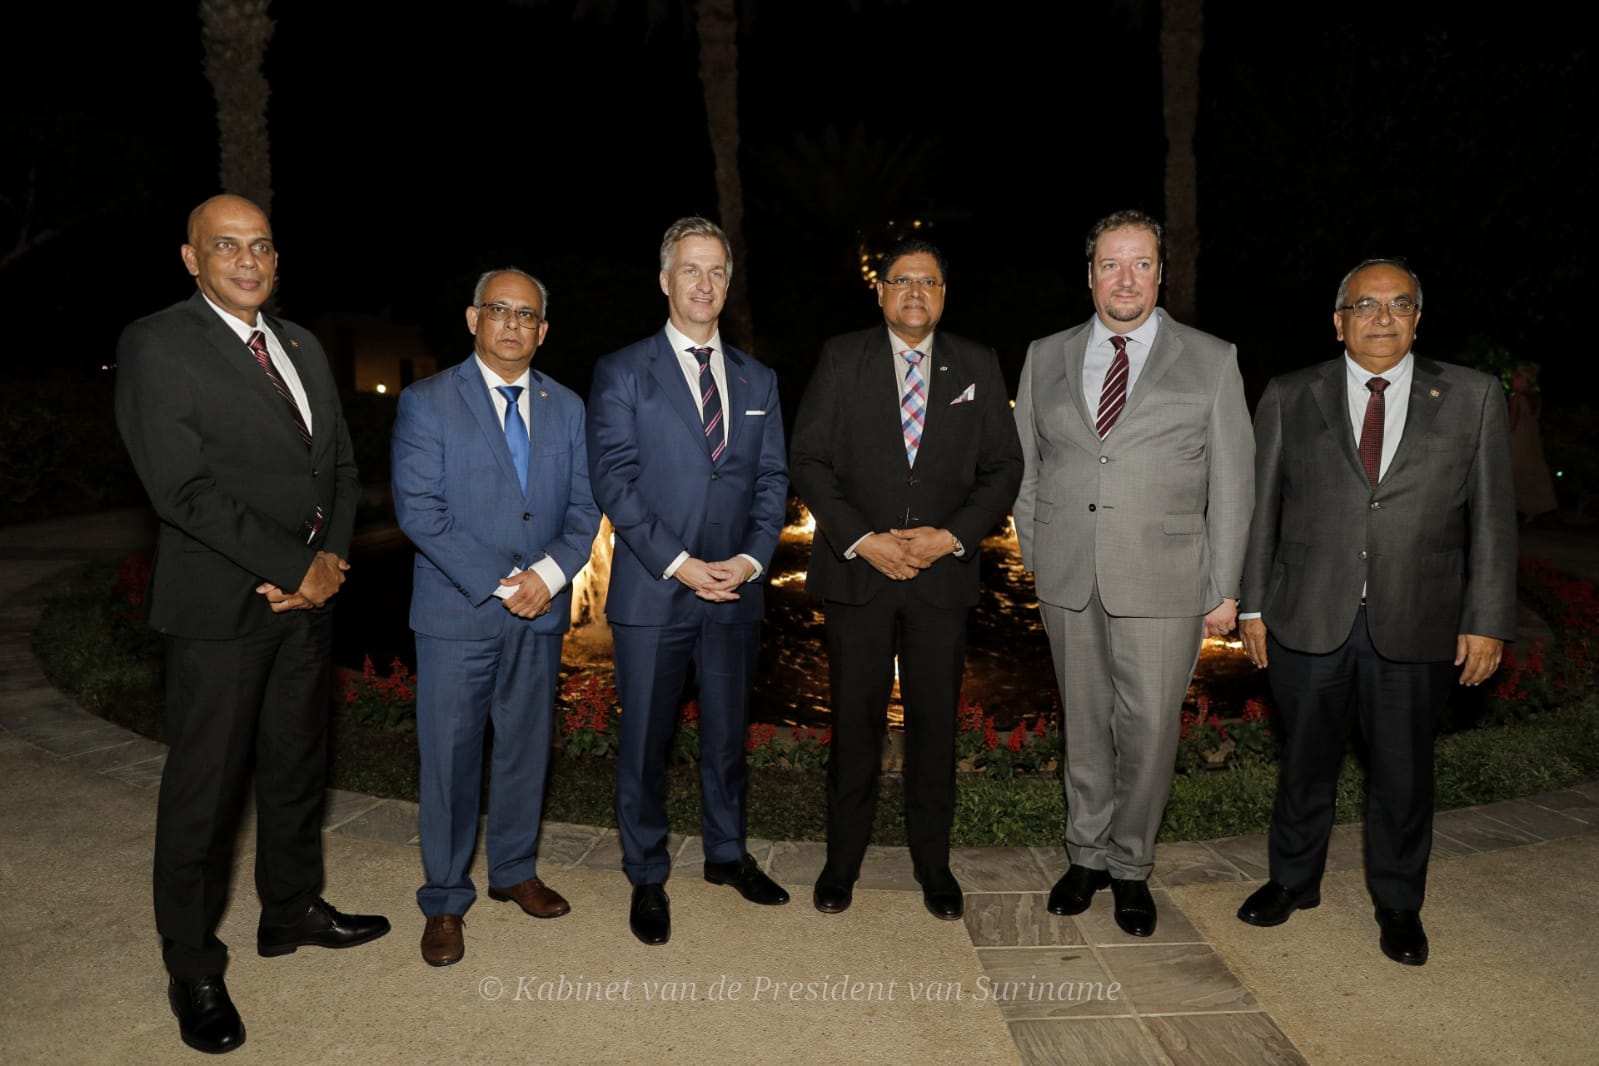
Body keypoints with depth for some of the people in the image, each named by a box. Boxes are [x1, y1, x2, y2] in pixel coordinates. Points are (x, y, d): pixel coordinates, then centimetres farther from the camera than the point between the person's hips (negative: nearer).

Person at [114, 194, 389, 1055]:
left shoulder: (303, 348, 13)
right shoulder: (156, 346, -9)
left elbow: (341, 466, 11)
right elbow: (183, 489, -17)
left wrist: (331, 557, -6)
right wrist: (295, 567, -16)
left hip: (309, 595, 7)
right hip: (219, 605, -6)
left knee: (297, 766, 17)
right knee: (205, 786, 5)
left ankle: (293, 911, 36)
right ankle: (193, 967, 21)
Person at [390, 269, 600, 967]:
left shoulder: (566, 408, 8)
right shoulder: (427, 403, -4)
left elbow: (583, 506, 6)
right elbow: (418, 511, -11)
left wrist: (551, 572, -12)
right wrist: (498, 584, -16)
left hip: (541, 612, 4)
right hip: (457, 614, -3)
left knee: (526, 750, 14)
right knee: (450, 758, 4)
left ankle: (515, 871, 33)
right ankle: (444, 901, 21)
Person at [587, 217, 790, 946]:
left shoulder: (757, 380, 11)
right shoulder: (622, 372, -1)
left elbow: (772, 480, 8)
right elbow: (614, 481, -9)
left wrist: (752, 557, -8)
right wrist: (678, 563, -15)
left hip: (736, 589, 4)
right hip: (653, 590, -3)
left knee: (727, 734, 16)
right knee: (645, 742, 7)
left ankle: (726, 853, 35)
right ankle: (647, 878, 24)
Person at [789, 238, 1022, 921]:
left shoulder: (978, 366, 8)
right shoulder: (841, 359, 4)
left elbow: (1003, 469, 5)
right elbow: (809, 461, -1)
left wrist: (952, 536, -10)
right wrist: (862, 539, -12)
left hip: (944, 576, 1)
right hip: (857, 571, -1)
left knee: (935, 725, 8)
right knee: (854, 723, 6)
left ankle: (933, 865, 25)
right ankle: (842, 861, 23)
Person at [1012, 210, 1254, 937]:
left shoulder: (1211, 361, 2)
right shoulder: (1046, 357, 9)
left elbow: (1231, 481, 2)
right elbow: (1026, 465, 14)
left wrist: (1227, 588, -1)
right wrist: (1034, 555, 9)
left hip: (1163, 583, -2)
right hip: (1068, 579, 2)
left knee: (1150, 728, 2)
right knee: (1083, 722, 13)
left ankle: (1130, 868, 23)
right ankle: (1086, 855, 29)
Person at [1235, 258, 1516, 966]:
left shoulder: (1472, 397, 4)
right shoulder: (1289, 399, 4)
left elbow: (1492, 518, 3)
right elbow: (1261, 509, 4)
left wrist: (1487, 620, -2)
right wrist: (1252, 605, 1)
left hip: (1416, 630, 0)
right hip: (1307, 620, 0)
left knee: (1403, 772, 12)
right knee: (1305, 761, 14)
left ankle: (1398, 903, 33)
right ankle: (1294, 880, 35)